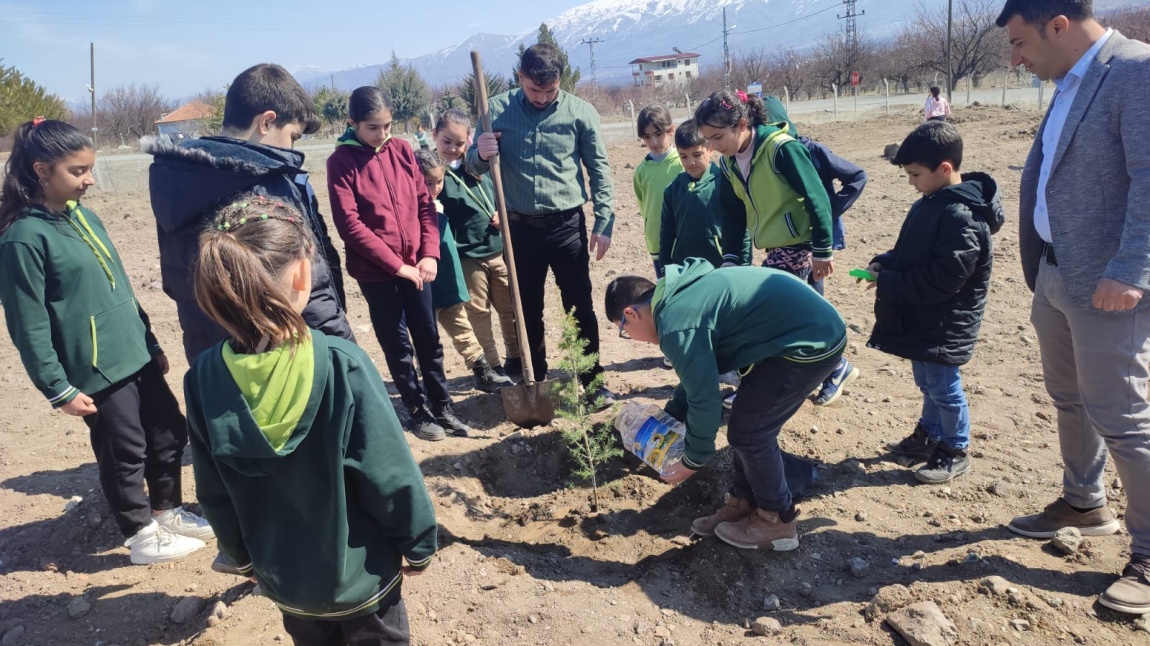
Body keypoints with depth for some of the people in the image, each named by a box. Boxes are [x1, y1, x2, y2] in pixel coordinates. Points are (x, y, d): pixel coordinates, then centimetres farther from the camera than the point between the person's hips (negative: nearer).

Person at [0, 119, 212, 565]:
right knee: (125, 454, 7)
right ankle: (141, 535, 26)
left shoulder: (84, 216, 7)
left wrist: (151, 344, 17)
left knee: (169, 434, 15)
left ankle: (168, 512, 35)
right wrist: (59, 389, -14)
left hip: (136, 357, 7)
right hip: (96, 371, -7)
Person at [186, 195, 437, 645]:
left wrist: (242, 555, 13)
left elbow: (213, 493, -3)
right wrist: (418, 542, -4)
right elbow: (391, 474, -21)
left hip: (281, 575, 4)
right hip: (358, 570, -3)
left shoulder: (203, 378, -16)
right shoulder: (342, 366, -29)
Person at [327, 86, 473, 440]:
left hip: (416, 265, 4)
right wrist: (396, 264, -15)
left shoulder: (402, 149, 3)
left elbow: (425, 203, 5)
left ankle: (442, 406, 25)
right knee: (397, 344, 7)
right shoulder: (341, 161, -8)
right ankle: (418, 411, 22)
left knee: (429, 338, 11)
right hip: (375, 271, -3)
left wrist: (430, 253, -6)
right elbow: (349, 224, -14)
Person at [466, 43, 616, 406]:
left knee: (580, 307, 5)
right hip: (520, 227, 2)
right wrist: (480, 154, -19)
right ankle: (535, 381, 28)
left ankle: (593, 381, 19)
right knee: (528, 310, 12)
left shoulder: (580, 112, -5)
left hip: (568, 225, -1)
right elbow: (474, 168, 4)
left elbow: (599, 171, 0)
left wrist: (603, 223, -4)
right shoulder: (497, 110, -1)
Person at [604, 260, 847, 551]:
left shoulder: (676, 323, -19)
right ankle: (743, 504, 30)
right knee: (749, 423, 16)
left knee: (748, 432, 1)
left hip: (810, 342, -10)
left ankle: (777, 523, 17)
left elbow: (704, 398, -15)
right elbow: (698, 373, 24)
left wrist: (693, 461, 0)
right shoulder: (682, 296, 12)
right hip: (816, 325, 10)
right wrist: (668, 417, 27)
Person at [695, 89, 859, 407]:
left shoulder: (782, 148, -22)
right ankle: (836, 368, 32)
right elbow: (734, 212, 10)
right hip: (778, 247, 8)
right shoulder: (729, 162, 2)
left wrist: (823, 250, -17)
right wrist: (730, 258, 3)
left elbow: (817, 198, -20)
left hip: (801, 244, -8)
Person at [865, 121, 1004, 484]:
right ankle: (929, 435, 40)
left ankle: (956, 452, 24)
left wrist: (889, 284, -22)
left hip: (943, 327, -9)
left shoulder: (962, 216, -26)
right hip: (922, 320, 9)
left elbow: (941, 280, -28)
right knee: (927, 383, 22)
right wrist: (883, 264, -1)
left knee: (943, 388, 6)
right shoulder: (932, 203, 5)